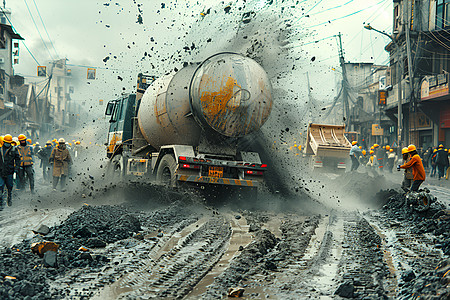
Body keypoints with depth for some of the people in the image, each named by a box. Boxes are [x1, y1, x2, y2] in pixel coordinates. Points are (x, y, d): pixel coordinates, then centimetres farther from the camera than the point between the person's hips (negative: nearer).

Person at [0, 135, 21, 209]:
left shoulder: (14, 150, 1)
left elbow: (18, 159, 4)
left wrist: (16, 168, -6)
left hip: (9, 173, -1)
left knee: (10, 188, 11)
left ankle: (9, 200, 32)